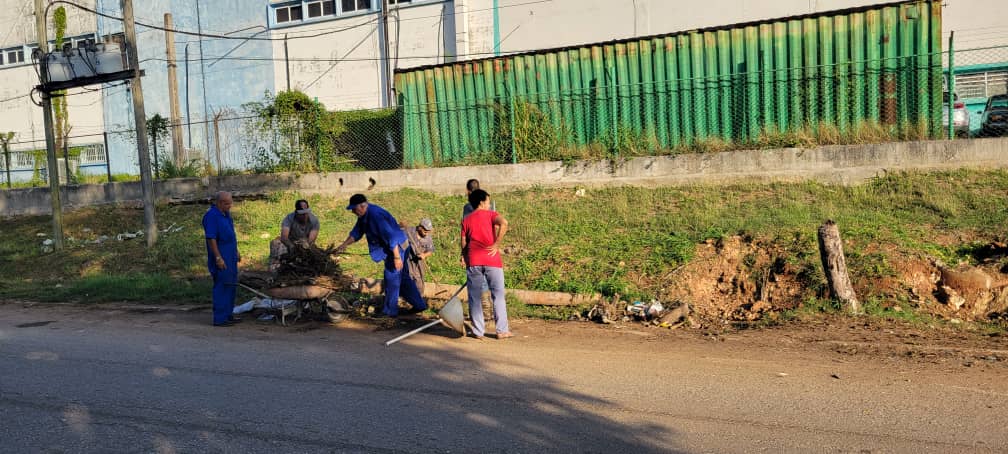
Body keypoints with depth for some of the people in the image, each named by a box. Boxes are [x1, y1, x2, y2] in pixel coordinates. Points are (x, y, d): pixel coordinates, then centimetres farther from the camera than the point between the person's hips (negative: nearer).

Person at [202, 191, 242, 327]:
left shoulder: (226, 214, 13)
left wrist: (236, 251, 24)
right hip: (221, 259, -10)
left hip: (230, 258, 10)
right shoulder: (211, 216, -16)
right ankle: (219, 318, -2)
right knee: (222, 287, -7)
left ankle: (228, 315, 23)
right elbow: (211, 239, -20)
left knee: (231, 286, 14)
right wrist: (218, 258, -23)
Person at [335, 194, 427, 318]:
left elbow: (391, 236, -30)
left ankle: (390, 311, 9)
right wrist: (344, 245, 11)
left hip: (398, 247, -10)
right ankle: (419, 304, 24)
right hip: (392, 247, 10)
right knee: (403, 278, 16)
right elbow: (356, 232, 18)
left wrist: (396, 257, -28)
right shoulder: (364, 215, 4)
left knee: (391, 278, -2)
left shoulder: (375, 215, -27)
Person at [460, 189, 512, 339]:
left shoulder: (466, 220, 13)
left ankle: (478, 331, 10)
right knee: (498, 295, 4)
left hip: (473, 261, 3)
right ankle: (502, 330, 6)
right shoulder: (491, 214, 4)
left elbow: (463, 244, 9)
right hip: (492, 260, -2)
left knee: (474, 297, 8)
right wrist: (496, 245, -13)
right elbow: (504, 223, -17)